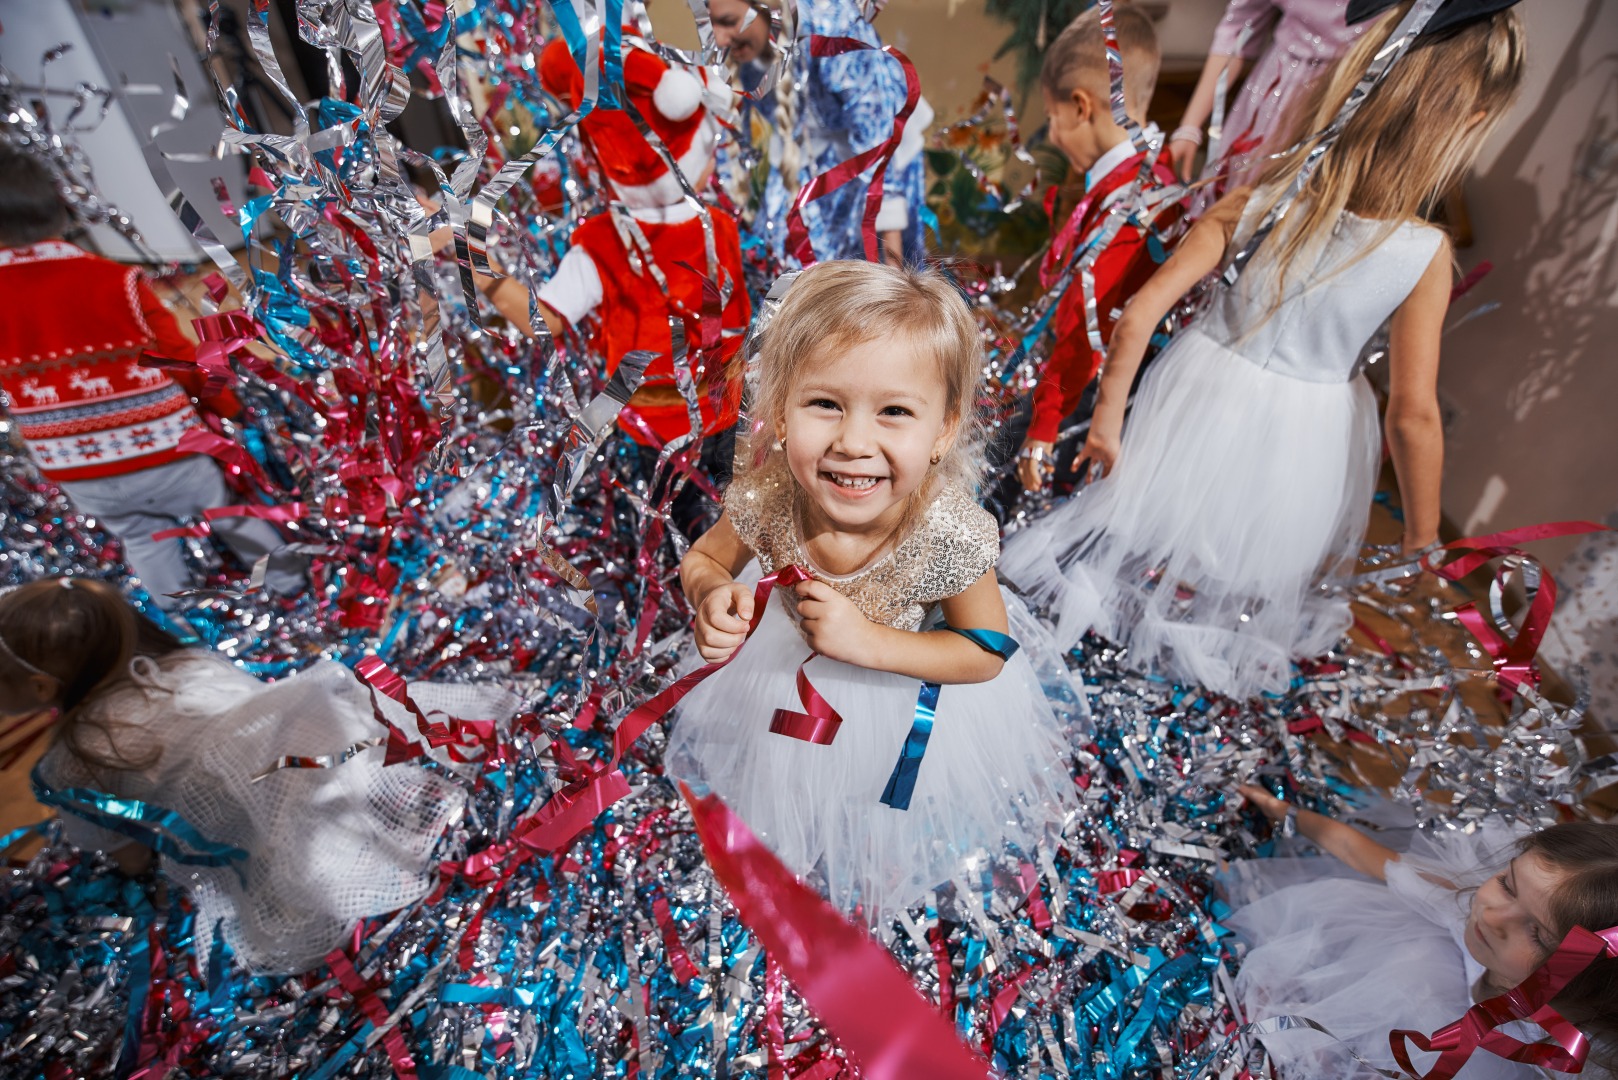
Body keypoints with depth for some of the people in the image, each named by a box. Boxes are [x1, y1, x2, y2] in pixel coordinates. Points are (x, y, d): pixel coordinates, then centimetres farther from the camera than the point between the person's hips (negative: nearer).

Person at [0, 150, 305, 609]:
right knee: (231, 514, 17)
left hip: (76, 474, 3)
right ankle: (290, 582, 34)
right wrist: (227, 405, 9)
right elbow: (180, 357, -7)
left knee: (141, 538, 24)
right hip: (161, 453, -3)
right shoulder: (113, 280, -17)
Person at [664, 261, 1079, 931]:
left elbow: (987, 653, -23)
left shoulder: (949, 535, -38)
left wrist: (869, 641, -36)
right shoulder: (767, 499, -32)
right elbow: (704, 557, -11)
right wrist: (711, 596, -35)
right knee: (786, 790, 31)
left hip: (907, 686, -1)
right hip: (785, 672, 2)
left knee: (888, 817, 27)